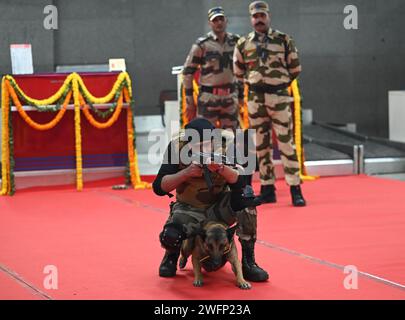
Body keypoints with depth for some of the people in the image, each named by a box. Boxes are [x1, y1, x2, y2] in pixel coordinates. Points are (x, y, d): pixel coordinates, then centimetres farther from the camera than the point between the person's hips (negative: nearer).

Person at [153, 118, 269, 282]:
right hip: (190, 210, -1)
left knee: (245, 197, -31)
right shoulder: (177, 146, -17)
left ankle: (248, 261, -15)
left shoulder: (226, 141, -16)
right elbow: (159, 188, -18)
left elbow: (242, 182, -22)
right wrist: (186, 173, -32)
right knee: (169, 236, -32)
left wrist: (221, 168, -40)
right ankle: (172, 256, 10)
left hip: (220, 207, 1)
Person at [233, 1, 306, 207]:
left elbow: (295, 68, 9)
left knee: (286, 143, -6)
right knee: (261, 145, 6)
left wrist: (280, 82, 11)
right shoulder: (243, 44, 6)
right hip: (255, 99, 3)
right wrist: (254, 82, 14)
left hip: (279, 97, -3)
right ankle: (267, 189, 13)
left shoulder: (284, 40, 1)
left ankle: (295, 190, -5)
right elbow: (238, 72, 19)